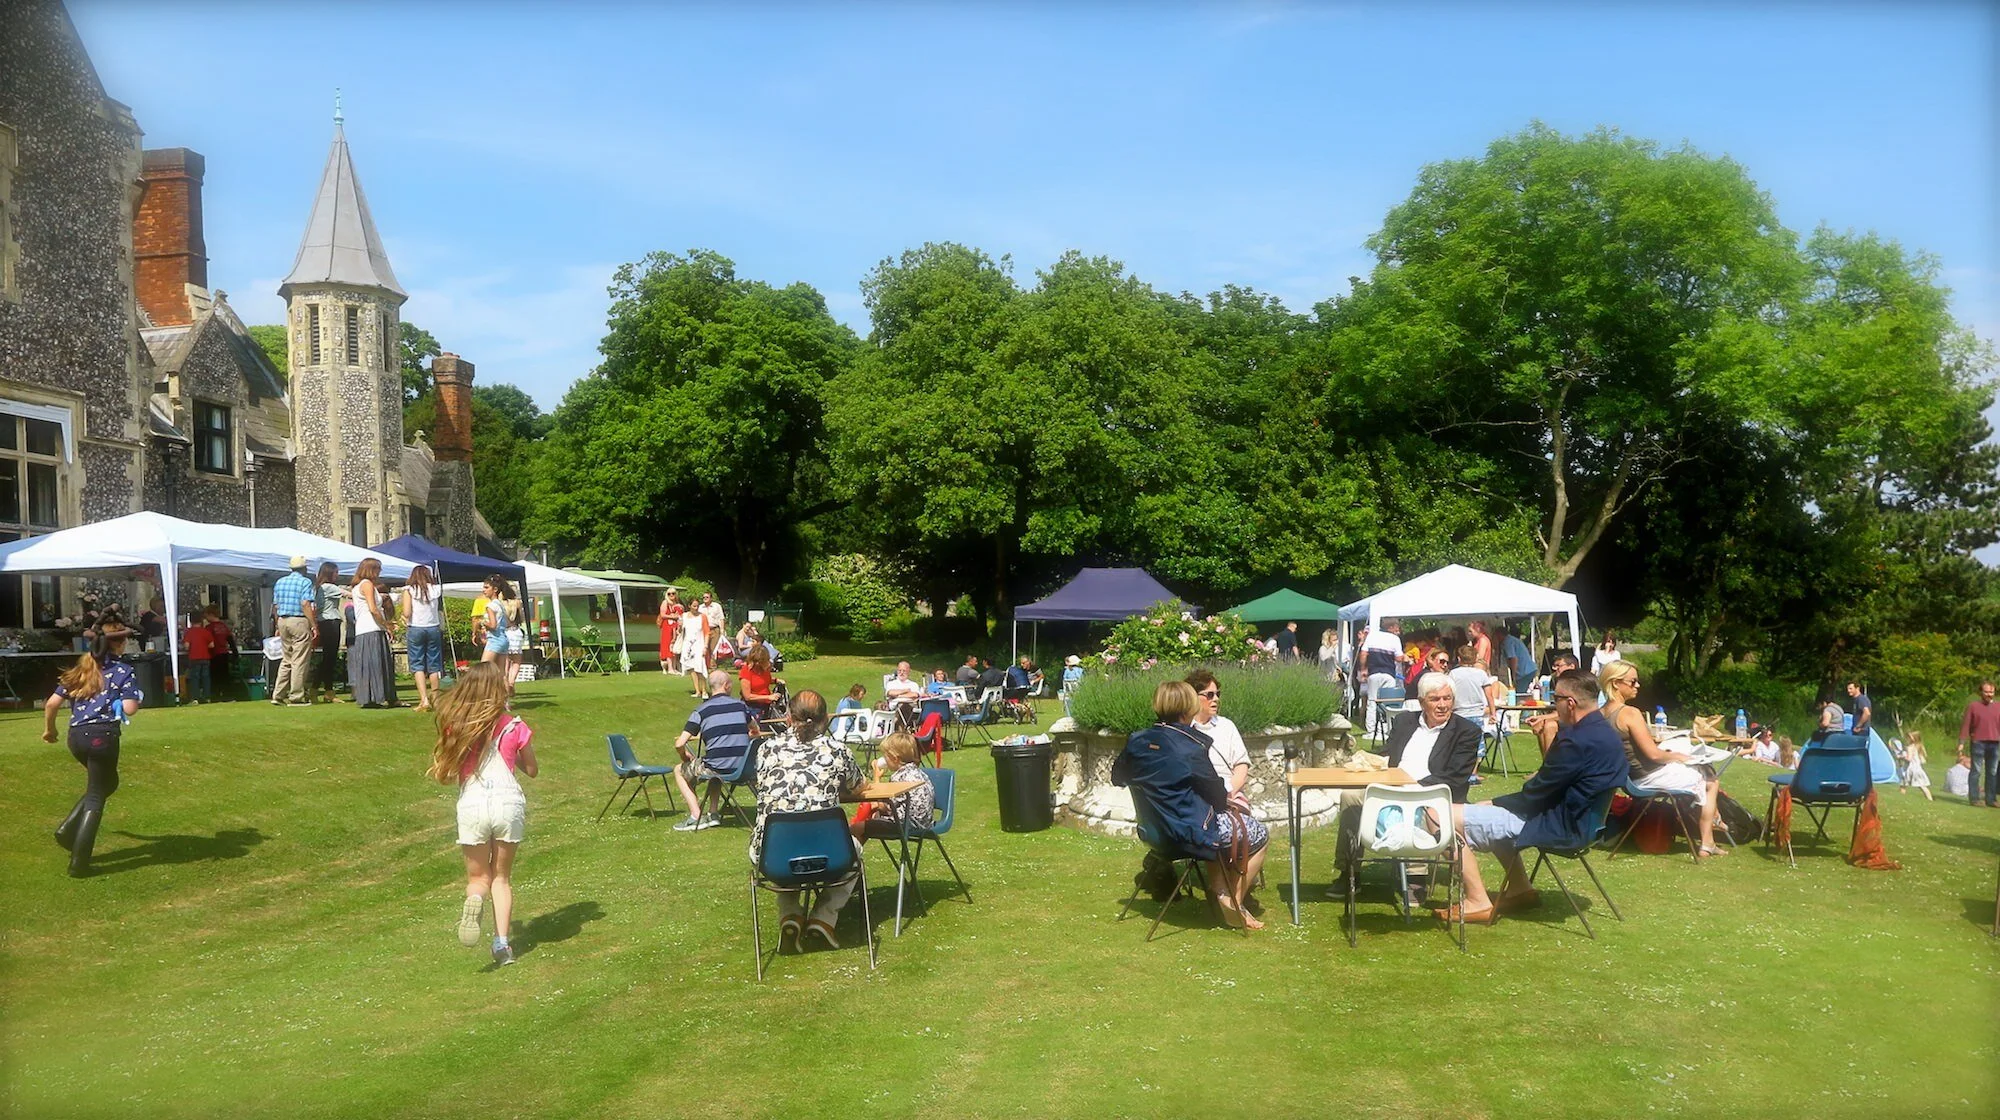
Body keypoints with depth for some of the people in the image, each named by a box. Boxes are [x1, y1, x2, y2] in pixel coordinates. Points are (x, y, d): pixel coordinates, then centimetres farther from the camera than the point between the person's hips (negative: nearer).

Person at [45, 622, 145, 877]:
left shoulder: (80, 669, 14)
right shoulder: (124, 671, -2)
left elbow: (52, 703, 10)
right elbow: (129, 708, -12)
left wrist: (49, 729, 26)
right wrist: (135, 698, 10)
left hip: (76, 736, 6)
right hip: (103, 736, -6)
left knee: (108, 782, 28)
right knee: (95, 797, 3)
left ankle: (68, 829, 12)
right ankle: (79, 863, 1)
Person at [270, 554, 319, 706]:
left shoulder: (280, 582, 13)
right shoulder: (305, 582, -7)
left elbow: (275, 606, 14)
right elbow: (305, 604, -17)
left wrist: (278, 627, 21)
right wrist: (313, 626, -17)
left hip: (282, 621, 7)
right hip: (299, 621, -7)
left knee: (286, 659, 15)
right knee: (300, 660, -2)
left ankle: (278, 694, 12)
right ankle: (296, 696, -2)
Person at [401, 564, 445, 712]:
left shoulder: (409, 590, -2)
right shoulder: (436, 589, 5)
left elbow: (406, 613, -9)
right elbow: (440, 609, 3)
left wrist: (405, 619, 11)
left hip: (415, 629, -2)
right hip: (434, 628, 2)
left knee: (417, 665, -1)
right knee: (433, 664, 10)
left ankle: (424, 699, -14)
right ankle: (434, 699, 17)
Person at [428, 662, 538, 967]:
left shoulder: (455, 726, 2)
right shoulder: (513, 727, 1)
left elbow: (441, 774, 5)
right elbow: (532, 770, 12)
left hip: (471, 804, 0)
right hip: (509, 801, 0)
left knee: (478, 877, 16)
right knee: (502, 876, 16)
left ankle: (474, 899, -20)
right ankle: (502, 941, 4)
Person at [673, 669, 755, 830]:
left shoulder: (701, 710, -2)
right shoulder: (741, 705, 7)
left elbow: (679, 744, -7)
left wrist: (685, 758, 14)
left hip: (716, 768, -4)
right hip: (742, 767, 4)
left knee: (679, 771, 22)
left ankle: (696, 816, 9)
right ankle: (712, 814, 29)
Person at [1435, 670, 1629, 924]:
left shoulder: (1579, 741, -26)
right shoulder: (1603, 730, 6)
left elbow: (1535, 794, -19)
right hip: (1574, 817, 11)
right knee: (1486, 808, 29)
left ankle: (1478, 903, -2)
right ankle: (1520, 891, 25)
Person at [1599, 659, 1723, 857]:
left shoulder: (1603, 713, 1)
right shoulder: (1630, 713, -24)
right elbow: (1653, 754, -23)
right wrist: (1675, 756, -4)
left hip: (1631, 778, 8)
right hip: (1649, 777, -8)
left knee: (1702, 769, 27)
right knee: (1710, 782, 15)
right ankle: (1707, 845, 18)